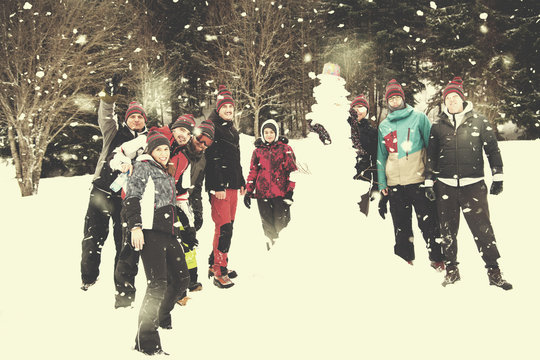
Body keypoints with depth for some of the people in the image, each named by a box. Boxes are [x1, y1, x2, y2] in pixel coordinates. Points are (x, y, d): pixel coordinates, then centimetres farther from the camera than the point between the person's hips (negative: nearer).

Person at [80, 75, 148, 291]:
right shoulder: (114, 132, 6)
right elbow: (105, 117, -13)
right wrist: (108, 97, -31)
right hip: (102, 190, 0)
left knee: (124, 240, 4)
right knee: (93, 236, 4)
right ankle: (88, 277, 21)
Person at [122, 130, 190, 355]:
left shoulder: (167, 173, 24)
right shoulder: (143, 168, 0)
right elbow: (131, 199, -11)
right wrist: (135, 226, -23)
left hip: (168, 234, 9)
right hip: (149, 233, -9)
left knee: (181, 279, 13)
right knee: (157, 284, -17)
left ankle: (162, 317, 39)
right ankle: (146, 342, -15)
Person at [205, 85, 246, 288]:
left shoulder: (233, 131, 20)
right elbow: (211, 160, -17)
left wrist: (241, 182, 29)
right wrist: (218, 186, -22)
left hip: (232, 184, 9)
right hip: (219, 186, -9)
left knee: (227, 226, 11)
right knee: (224, 227, -13)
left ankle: (215, 265, 22)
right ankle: (219, 273, -9)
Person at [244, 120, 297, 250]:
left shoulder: (285, 148, 4)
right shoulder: (258, 151, 12)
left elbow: (292, 170, 1)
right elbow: (253, 172, 16)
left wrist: (291, 191, -7)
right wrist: (248, 192, 10)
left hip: (281, 194, -3)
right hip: (263, 194, 3)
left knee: (282, 224, -7)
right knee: (267, 224, 7)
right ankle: (271, 248, 16)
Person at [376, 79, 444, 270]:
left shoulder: (418, 118, 3)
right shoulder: (383, 126, 13)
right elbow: (381, 157, 17)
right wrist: (382, 184, 11)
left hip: (419, 181, -3)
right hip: (395, 185, 3)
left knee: (428, 222, -3)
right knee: (401, 226, 9)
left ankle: (437, 259, 8)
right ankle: (406, 260, 20)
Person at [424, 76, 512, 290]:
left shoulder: (478, 121, 3)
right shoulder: (438, 126, 8)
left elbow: (492, 149, 7)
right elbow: (431, 156, 13)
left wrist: (497, 177, 4)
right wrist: (429, 183, 9)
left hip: (473, 184, -2)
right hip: (445, 186, 2)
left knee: (483, 229, -7)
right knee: (448, 230, 8)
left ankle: (494, 272, 2)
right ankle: (451, 270, 21)